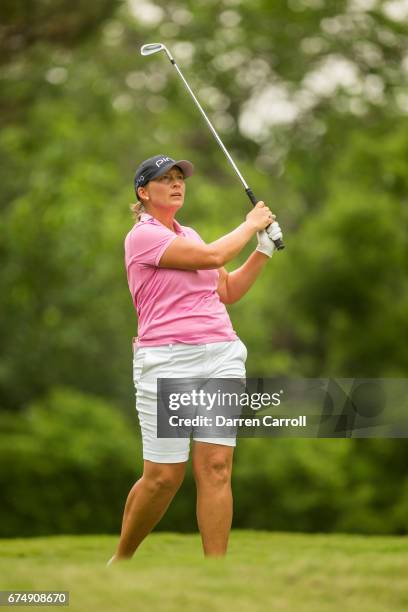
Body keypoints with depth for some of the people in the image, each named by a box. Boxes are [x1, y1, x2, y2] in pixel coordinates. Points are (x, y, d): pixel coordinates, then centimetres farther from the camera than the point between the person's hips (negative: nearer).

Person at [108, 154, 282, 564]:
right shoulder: (142, 236, -6)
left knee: (216, 468, -5)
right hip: (167, 362, -6)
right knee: (163, 477, -5)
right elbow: (212, 257, -14)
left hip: (222, 356, 6)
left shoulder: (188, 235, 19)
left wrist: (264, 249, 13)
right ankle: (120, 559, 17)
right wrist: (251, 224, 1)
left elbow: (228, 292, 23)